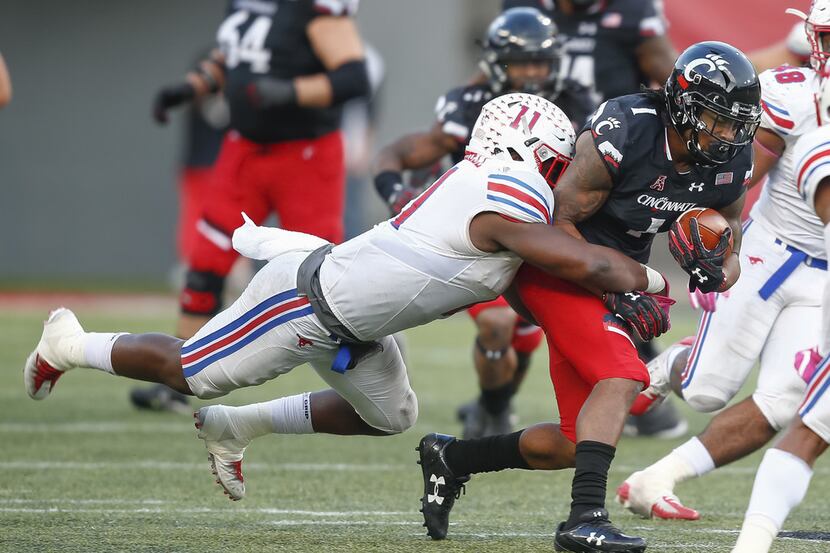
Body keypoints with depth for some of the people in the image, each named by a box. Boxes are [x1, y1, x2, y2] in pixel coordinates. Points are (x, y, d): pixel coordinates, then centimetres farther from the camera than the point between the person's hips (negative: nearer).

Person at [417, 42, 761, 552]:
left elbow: (728, 257, 6)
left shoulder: (729, 164, -6)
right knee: (623, 376, -30)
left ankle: (451, 458, 27)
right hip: (559, 268, -7)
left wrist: (719, 272, -18)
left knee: (579, 444, 8)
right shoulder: (621, 135, -25)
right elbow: (561, 225, -18)